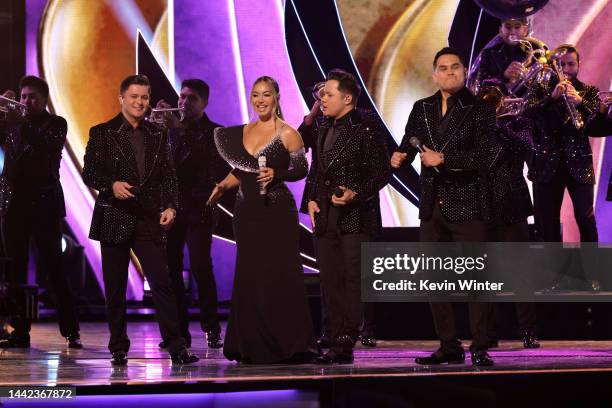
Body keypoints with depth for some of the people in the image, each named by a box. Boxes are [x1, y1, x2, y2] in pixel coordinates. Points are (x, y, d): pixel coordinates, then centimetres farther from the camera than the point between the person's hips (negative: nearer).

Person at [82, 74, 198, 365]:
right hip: (114, 219, -1)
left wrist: (170, 207, 0)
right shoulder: (102, 133, 3)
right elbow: (89, 173, -1)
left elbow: (168, 176, 13)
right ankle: (119, 349, 13)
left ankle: (176, 347, -6)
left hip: (149, 221, 2)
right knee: (115, 289, 5)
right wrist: (111, 185, -19)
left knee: (162, 283, -6)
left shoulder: (158, 135, 12)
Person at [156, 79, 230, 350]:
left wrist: (180, 130, -23)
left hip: (199, 210, -4)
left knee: (200, 267, -9)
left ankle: (211, 329, 0)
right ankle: (179, 331, 6)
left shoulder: (214, 132, 3)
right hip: (171, 207, 4)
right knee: (171, 269, 0)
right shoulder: (170, 129, 14)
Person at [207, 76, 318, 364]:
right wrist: (223, 186, 4)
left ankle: (288, 346, 0)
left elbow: (301, 169, -3)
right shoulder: (242, 132, 12)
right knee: (249, 277, 6)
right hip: (247, 212, 6)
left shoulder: (287, 134, -4)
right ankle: (255, 347, 13)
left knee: (279, 276, -7)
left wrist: (276, 174, -19)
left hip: (277, 213, -6)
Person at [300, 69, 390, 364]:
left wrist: (356, 194, -19)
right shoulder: (321, 127, 15)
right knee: (331, 282, 6)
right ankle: (338, 342, 10)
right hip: (325, 217, 7)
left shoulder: (366, 126, -6)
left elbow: (381, 171, -7)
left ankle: (346, 343, -7)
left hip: (356, 216, -7)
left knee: (353, 279, -7)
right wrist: (310, 200, 8)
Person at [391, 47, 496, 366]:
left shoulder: (479, 109, -3)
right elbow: (408, 145, 8)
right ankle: (449, 347, 16)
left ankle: (480, 348, -2)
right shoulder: (422, 109, 12)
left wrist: (443, 159, -19)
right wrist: (399, 158, -14)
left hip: (467, 205, -5)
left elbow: (483, 157, -13)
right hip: (432, 206, 6)